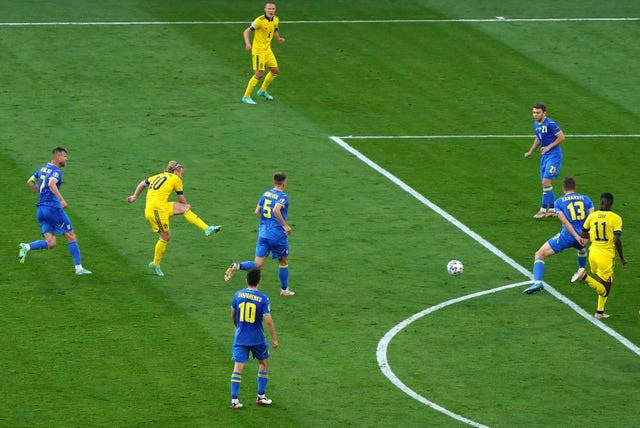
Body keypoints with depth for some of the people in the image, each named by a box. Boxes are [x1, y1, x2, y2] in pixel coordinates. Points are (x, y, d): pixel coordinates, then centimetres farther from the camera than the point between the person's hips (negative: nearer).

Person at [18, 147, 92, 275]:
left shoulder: (42, 169, 16)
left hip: (40, 210, 8)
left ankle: (26, 247, -18)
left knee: (50, 243, 4)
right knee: (71, 237, 4)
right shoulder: (56, 171, -10)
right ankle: (79, 268, 5)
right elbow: (51, 184, -30)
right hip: (53, 207, -8)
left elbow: (30, 182, 26)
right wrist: (62, 200, -32)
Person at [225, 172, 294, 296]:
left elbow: (257, 212, 13)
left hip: (263, 232, 5)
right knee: (283, 262, 16)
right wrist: (285, 225, -20)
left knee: (258, 264, 2)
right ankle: (284, 290, 26)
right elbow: (276, 210, -28)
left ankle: (237, 266, -23)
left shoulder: (266, 194, 10)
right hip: (278, 234, -5)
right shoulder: (282, 196, -11)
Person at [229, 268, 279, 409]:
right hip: (257, 339, -2)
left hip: (240, 338, 2)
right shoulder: (263, 298, -12)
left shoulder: (238, 295, -2)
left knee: (238, 367, 0)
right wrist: (274, 339, -6)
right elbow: (268, 320, -15)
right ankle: (261, 396, 23)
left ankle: (234, 400, -6)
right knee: (264, 363, 20)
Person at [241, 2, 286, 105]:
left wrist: (279, 38, 0)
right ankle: (246, 96, 0)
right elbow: (246, 32, -18)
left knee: (275, 71, 12)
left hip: (267, 49, 8)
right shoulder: (260, 20, -20)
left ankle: (263, 90, 32)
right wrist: (247, 43, -35)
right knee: (259, 73, -11)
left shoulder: (276, 20, 2)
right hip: (258, 50, -8)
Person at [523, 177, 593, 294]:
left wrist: (576, 236, -15)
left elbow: (565, 221, -10)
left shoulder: (559, 202, 2)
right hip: (583, 235, 4)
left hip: (567, 236, -4)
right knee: (581, 248, 43)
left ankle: (537, 282, -16)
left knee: (539, 255, 3)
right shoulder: (585, 199, 9)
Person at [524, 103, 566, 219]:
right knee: (545, 183, 10)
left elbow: (561, 137, -15)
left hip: (554, 156, -9)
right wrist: (530, 152, 20)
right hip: (544, 156, 9)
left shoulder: (550, 124, -17)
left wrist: (549, 147, -18)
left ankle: (543, 209, -7)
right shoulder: (536, 124, 9)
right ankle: (552, 210, 19)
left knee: (546, 181, -13)